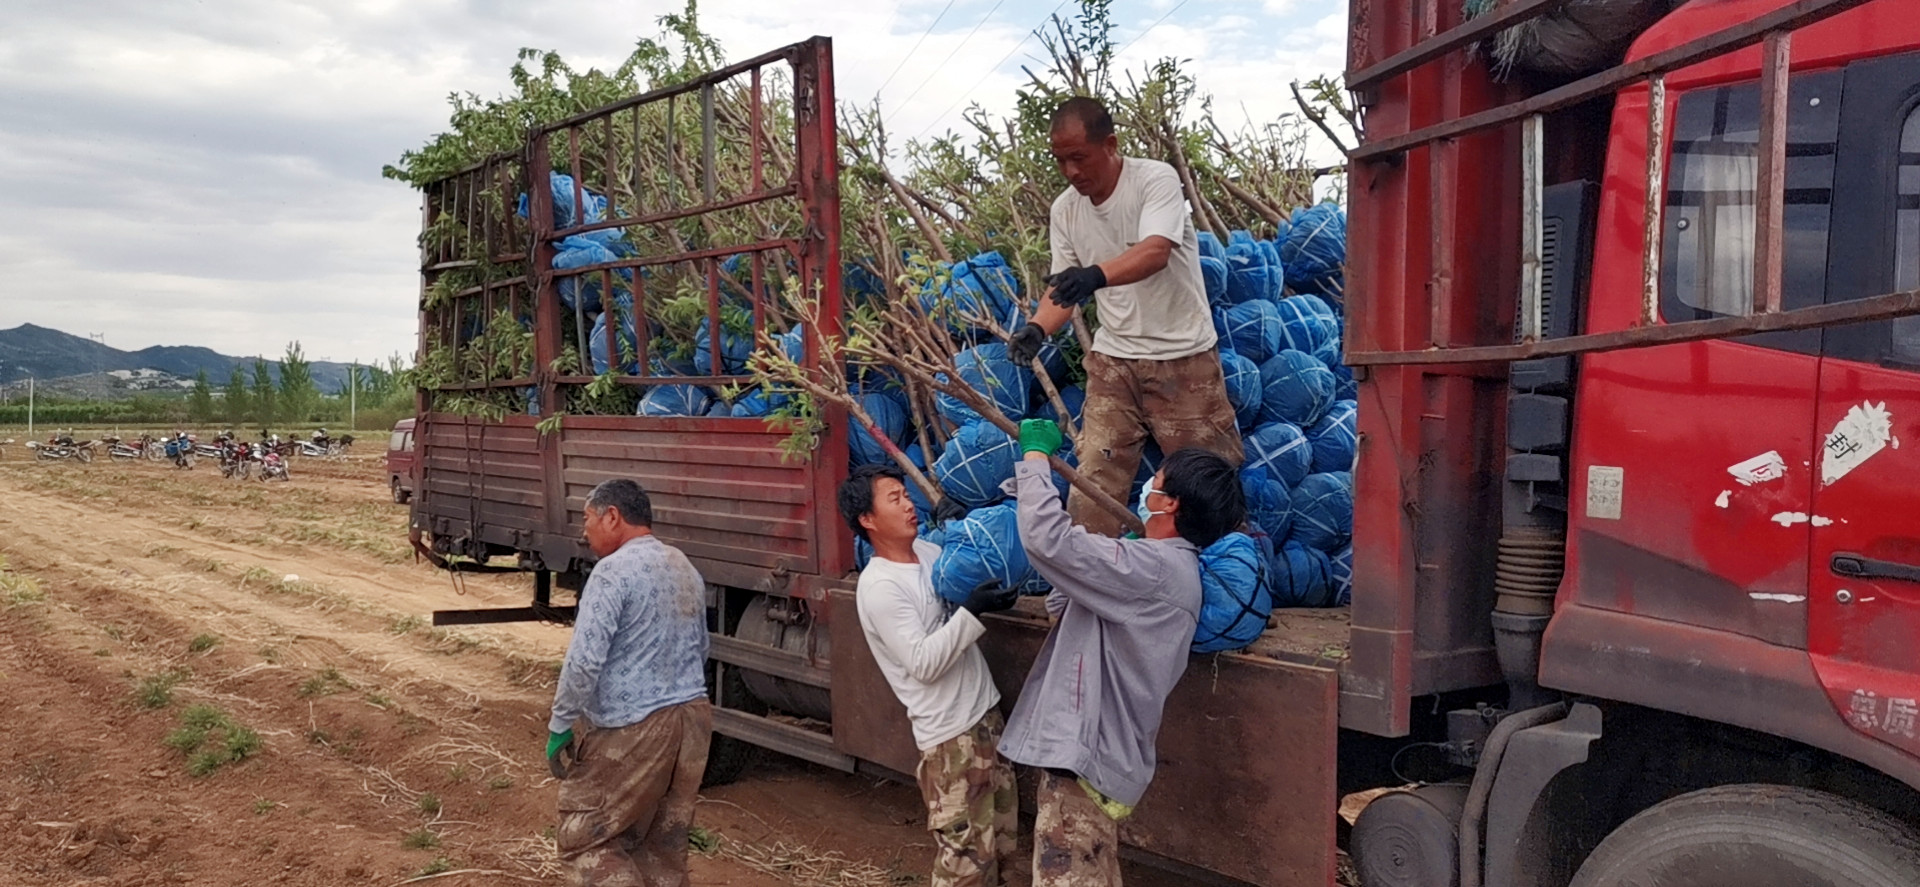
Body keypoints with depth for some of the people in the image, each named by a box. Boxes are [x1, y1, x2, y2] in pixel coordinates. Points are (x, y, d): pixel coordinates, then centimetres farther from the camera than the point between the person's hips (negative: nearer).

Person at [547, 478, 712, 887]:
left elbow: (585, 661, -19)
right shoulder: (687, 569, 14)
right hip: (692, 717, 8)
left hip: (631, 730, -8)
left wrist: (560, 725, -9)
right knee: (664, 846, 13)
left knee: (584, 840, 3)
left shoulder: (614, 570, -13)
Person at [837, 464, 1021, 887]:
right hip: (950, 733, -8)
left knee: (1000, 845, 18)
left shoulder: (927, 549, 6)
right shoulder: (879, 587, -18)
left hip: (987, 713, 8)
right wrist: (973, 612, -27)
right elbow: (923, 663, -23)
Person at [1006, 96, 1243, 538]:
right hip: (1113, 359, 5)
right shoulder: (1065, 209, 3)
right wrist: (1036, 329, -15)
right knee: (1093, 477, 1)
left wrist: (1095, 275, -49)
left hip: (1182, 356, -4)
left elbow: (1156, 252, -31)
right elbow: (1063, 289, 6)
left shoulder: (1156, 179, -14)